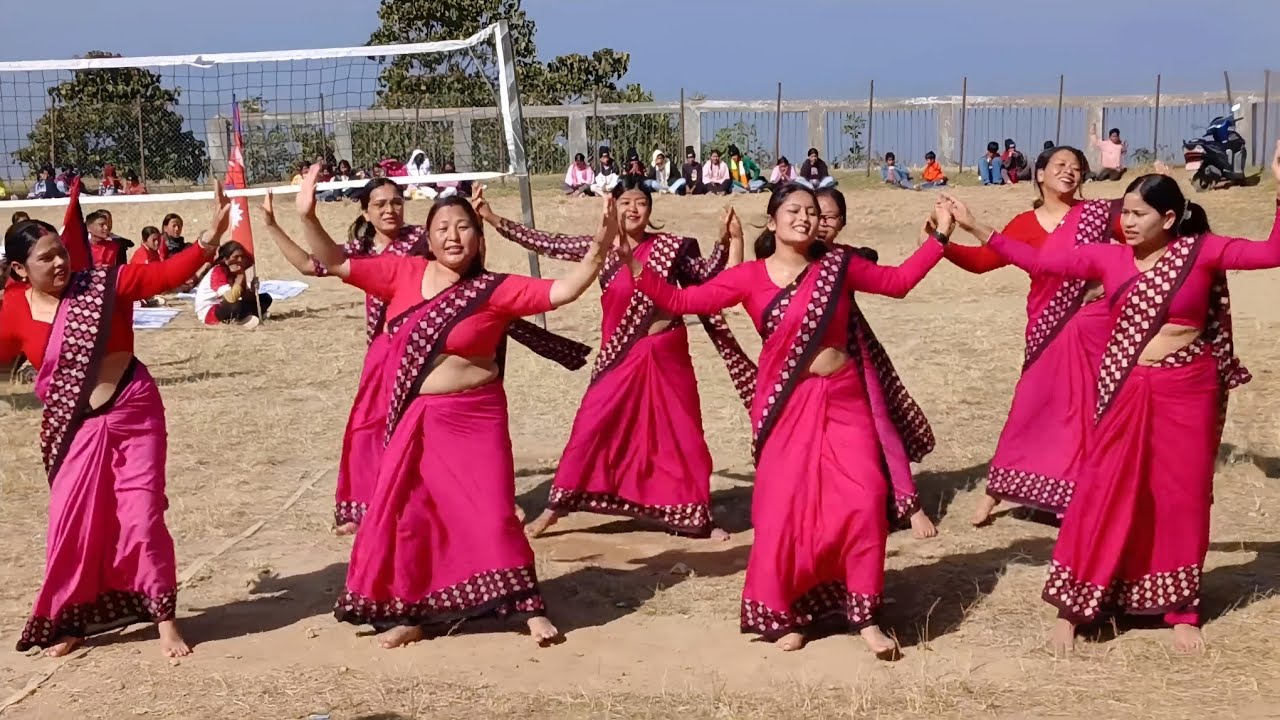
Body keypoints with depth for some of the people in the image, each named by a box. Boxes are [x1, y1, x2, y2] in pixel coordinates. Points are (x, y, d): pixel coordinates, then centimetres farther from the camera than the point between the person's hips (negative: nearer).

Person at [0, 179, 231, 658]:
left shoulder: (103, 284, -9)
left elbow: (168, 274, -15)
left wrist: (213, 237, -25)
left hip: (133, 413, -2)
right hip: (75, 428, 2)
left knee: (142, 517, -3)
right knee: (72, 524, 7)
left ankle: (165, 620, 10)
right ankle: (68, 621, 26)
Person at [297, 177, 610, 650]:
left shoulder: (495, 290, -8)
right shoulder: (405, 274, -1)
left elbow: (561, 292, -16)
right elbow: (337, 264, 1)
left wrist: (599, 248, -27)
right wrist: (308, 217, -12)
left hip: (473, 419, -3)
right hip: (414, 419, 4)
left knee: (489, 513, -5)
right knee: (402, 514, 9)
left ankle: (531, 608, 8)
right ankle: (408, 615, 24)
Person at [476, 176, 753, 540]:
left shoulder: (670, 247, -1)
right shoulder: (600, 247, 1)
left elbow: (707, 274, 4)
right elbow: (547, 244, 2)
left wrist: (726, 241, -13)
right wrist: (493, 219, -1)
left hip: (667, 355, 0)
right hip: (620, 357, 0)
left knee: (684, 437, 7)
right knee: (590, 427, 0)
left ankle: (699, 518, 20)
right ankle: (554, 508, 12)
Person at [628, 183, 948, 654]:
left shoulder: (837, 265, 4)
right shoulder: (750, 277, -1)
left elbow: (898, 281, 14)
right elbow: (681, 301, -4)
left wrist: (939, 236, 9)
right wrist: (633, 264, -12)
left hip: (844, 398, 2)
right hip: (787, 404, -1)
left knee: (864, 501, -7)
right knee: (784, 508, -2)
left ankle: (865, 616, 7)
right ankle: (785, 615, 16)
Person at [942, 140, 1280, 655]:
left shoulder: (1201, 251, -4)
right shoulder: (1106, 257, -2)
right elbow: (1035, 260, -2)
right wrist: (975, 229, -8)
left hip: (1188, 390, 0)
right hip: (1127, 390, 0)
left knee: (1182, 497, 8)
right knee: (1105, 494, 1)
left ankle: (1181, 610, 24)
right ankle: (1072, 606, 10)